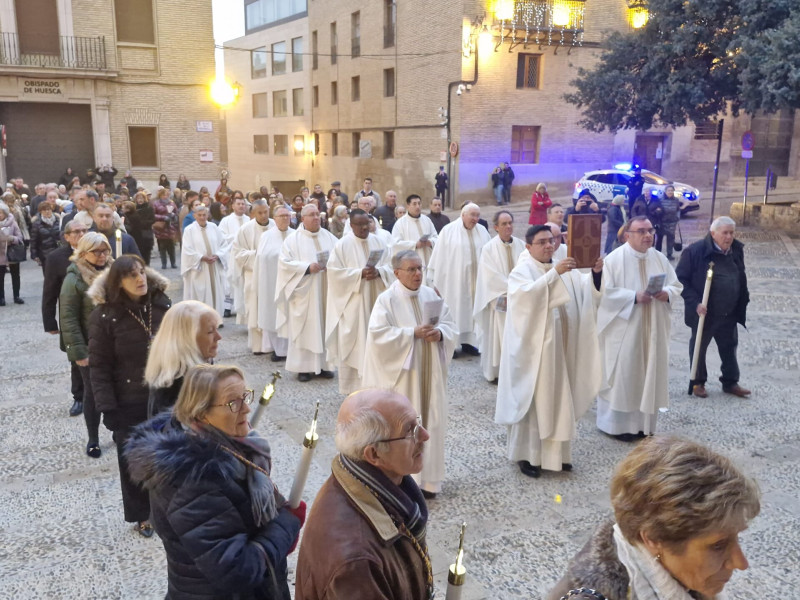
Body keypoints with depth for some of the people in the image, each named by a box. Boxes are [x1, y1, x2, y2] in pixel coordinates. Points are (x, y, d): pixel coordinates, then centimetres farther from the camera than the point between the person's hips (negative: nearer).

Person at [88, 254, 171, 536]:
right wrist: (107, 407, -16)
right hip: (129, 402, -3)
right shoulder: (105, 315, -15)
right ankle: (141, 515, 31)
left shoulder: (161, 304, -3)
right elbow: (99, 366, -12)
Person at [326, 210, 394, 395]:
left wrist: (378, 272, -15)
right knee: (353, 343, -1)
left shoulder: (378, 242, 8)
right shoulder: (342, 245, -6)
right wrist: (360, 274, -19)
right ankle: (352, 385, 9)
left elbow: (389, 267, 6)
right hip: (353, 303, -4)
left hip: (374, 301, 4)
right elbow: (334, 271, -11)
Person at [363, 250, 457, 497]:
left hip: (429, 374, 5)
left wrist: (439, 332, -14)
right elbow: (377, 334, -18)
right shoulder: (387, 300, -8)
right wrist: (412, 333, -23)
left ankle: (427, 478, 22)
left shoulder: (431, 295, 7)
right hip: (401, 375, -5)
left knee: (430, 423, 9)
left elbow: (451, 326, 9)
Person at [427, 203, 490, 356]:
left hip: (475, 281, 4)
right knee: (454, 309, 1)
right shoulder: (448, 230, -5)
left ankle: (468, 342, 19)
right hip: (454, 280, -4)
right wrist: (436, 281, -6)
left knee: (472, 309, 8)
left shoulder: (482, 232, 5)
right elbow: (439, 256, -5)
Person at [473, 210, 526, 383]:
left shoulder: (521, 245, 5)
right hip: (499, 300, -4)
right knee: (497, 335, 0)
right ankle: (495, 371, 9)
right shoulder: (489, 248, -6)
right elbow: (492, 276, -11)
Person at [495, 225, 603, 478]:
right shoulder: (521, 271, -8)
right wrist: (554, 273, -35)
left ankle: (555, 452, 25)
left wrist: (596, 273, -21)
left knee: (560, 397, 12)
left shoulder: (564, 270, 11)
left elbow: (587, 289, -2)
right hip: (533, 347, -6)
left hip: (561, 345, 6)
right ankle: (526, 454, 13)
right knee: (532, 399, 1)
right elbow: (528, 294, -29)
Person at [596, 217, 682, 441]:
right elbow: (605, 292, -16)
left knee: (650, 374, 11)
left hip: (653, 329, 6)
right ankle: (618, 424, 13)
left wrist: (667, 293, -15)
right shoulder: (614, 259, -10)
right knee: (623, 375, 1)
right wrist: (634, 297, -24)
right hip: (623, 329, -5)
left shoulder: (660, 258, 7)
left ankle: (643, 423, 23)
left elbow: (676, 285, 8)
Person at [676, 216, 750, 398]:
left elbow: (741, 279, 13)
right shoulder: (696, 251, -17)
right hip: (704, 313, -5)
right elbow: (680, 279, -16)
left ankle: (730, 382, 30)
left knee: (729, 347, 15)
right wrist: (695, 303, -22)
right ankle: (698, 382, 27)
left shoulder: (736, 250, 1)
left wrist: (743, 301, 11)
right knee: (699, 347, 11)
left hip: (729, 314, 5)